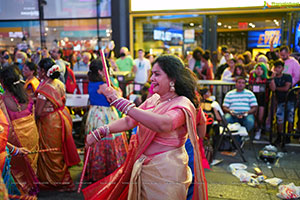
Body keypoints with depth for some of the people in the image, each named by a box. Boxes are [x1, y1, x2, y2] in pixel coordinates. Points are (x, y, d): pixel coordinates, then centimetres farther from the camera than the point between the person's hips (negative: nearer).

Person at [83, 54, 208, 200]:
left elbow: (163, 124, -37)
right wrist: (100, 132, -7)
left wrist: (119, 102, -40)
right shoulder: (153, 99, 5)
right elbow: (130, 121, 5)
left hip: (165, 173, -6)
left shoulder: (183, 103, -17)